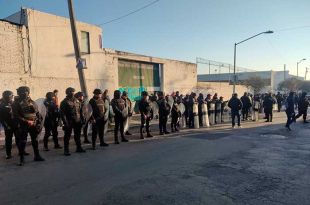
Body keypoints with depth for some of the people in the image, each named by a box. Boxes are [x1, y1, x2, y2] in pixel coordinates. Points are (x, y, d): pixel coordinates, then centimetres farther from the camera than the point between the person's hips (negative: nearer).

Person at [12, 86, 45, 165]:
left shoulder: (32, 102, 9)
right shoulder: (16, 103, -4)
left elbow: (37, 113, 11)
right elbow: (16, 116, -11)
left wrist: (39, 123, 3)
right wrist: (26, 121, -17)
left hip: (34, 125, 4)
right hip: (23, 126, -4)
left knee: (35, 141, 12)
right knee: (22, 142, 0)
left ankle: (37, 156, 24)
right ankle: (22, 159, 11)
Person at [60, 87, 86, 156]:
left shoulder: (76, 101, 11)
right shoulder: (64, 102, -8)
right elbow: (62, 113, -12)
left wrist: (81, 119, 11)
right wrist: (65, 123, -18)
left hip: (77, 121, 6)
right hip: (69, 122, -6)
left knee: (78, 135, 15)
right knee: (67, 136, 2)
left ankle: (79, 148, 27)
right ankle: (66, 150, 11)